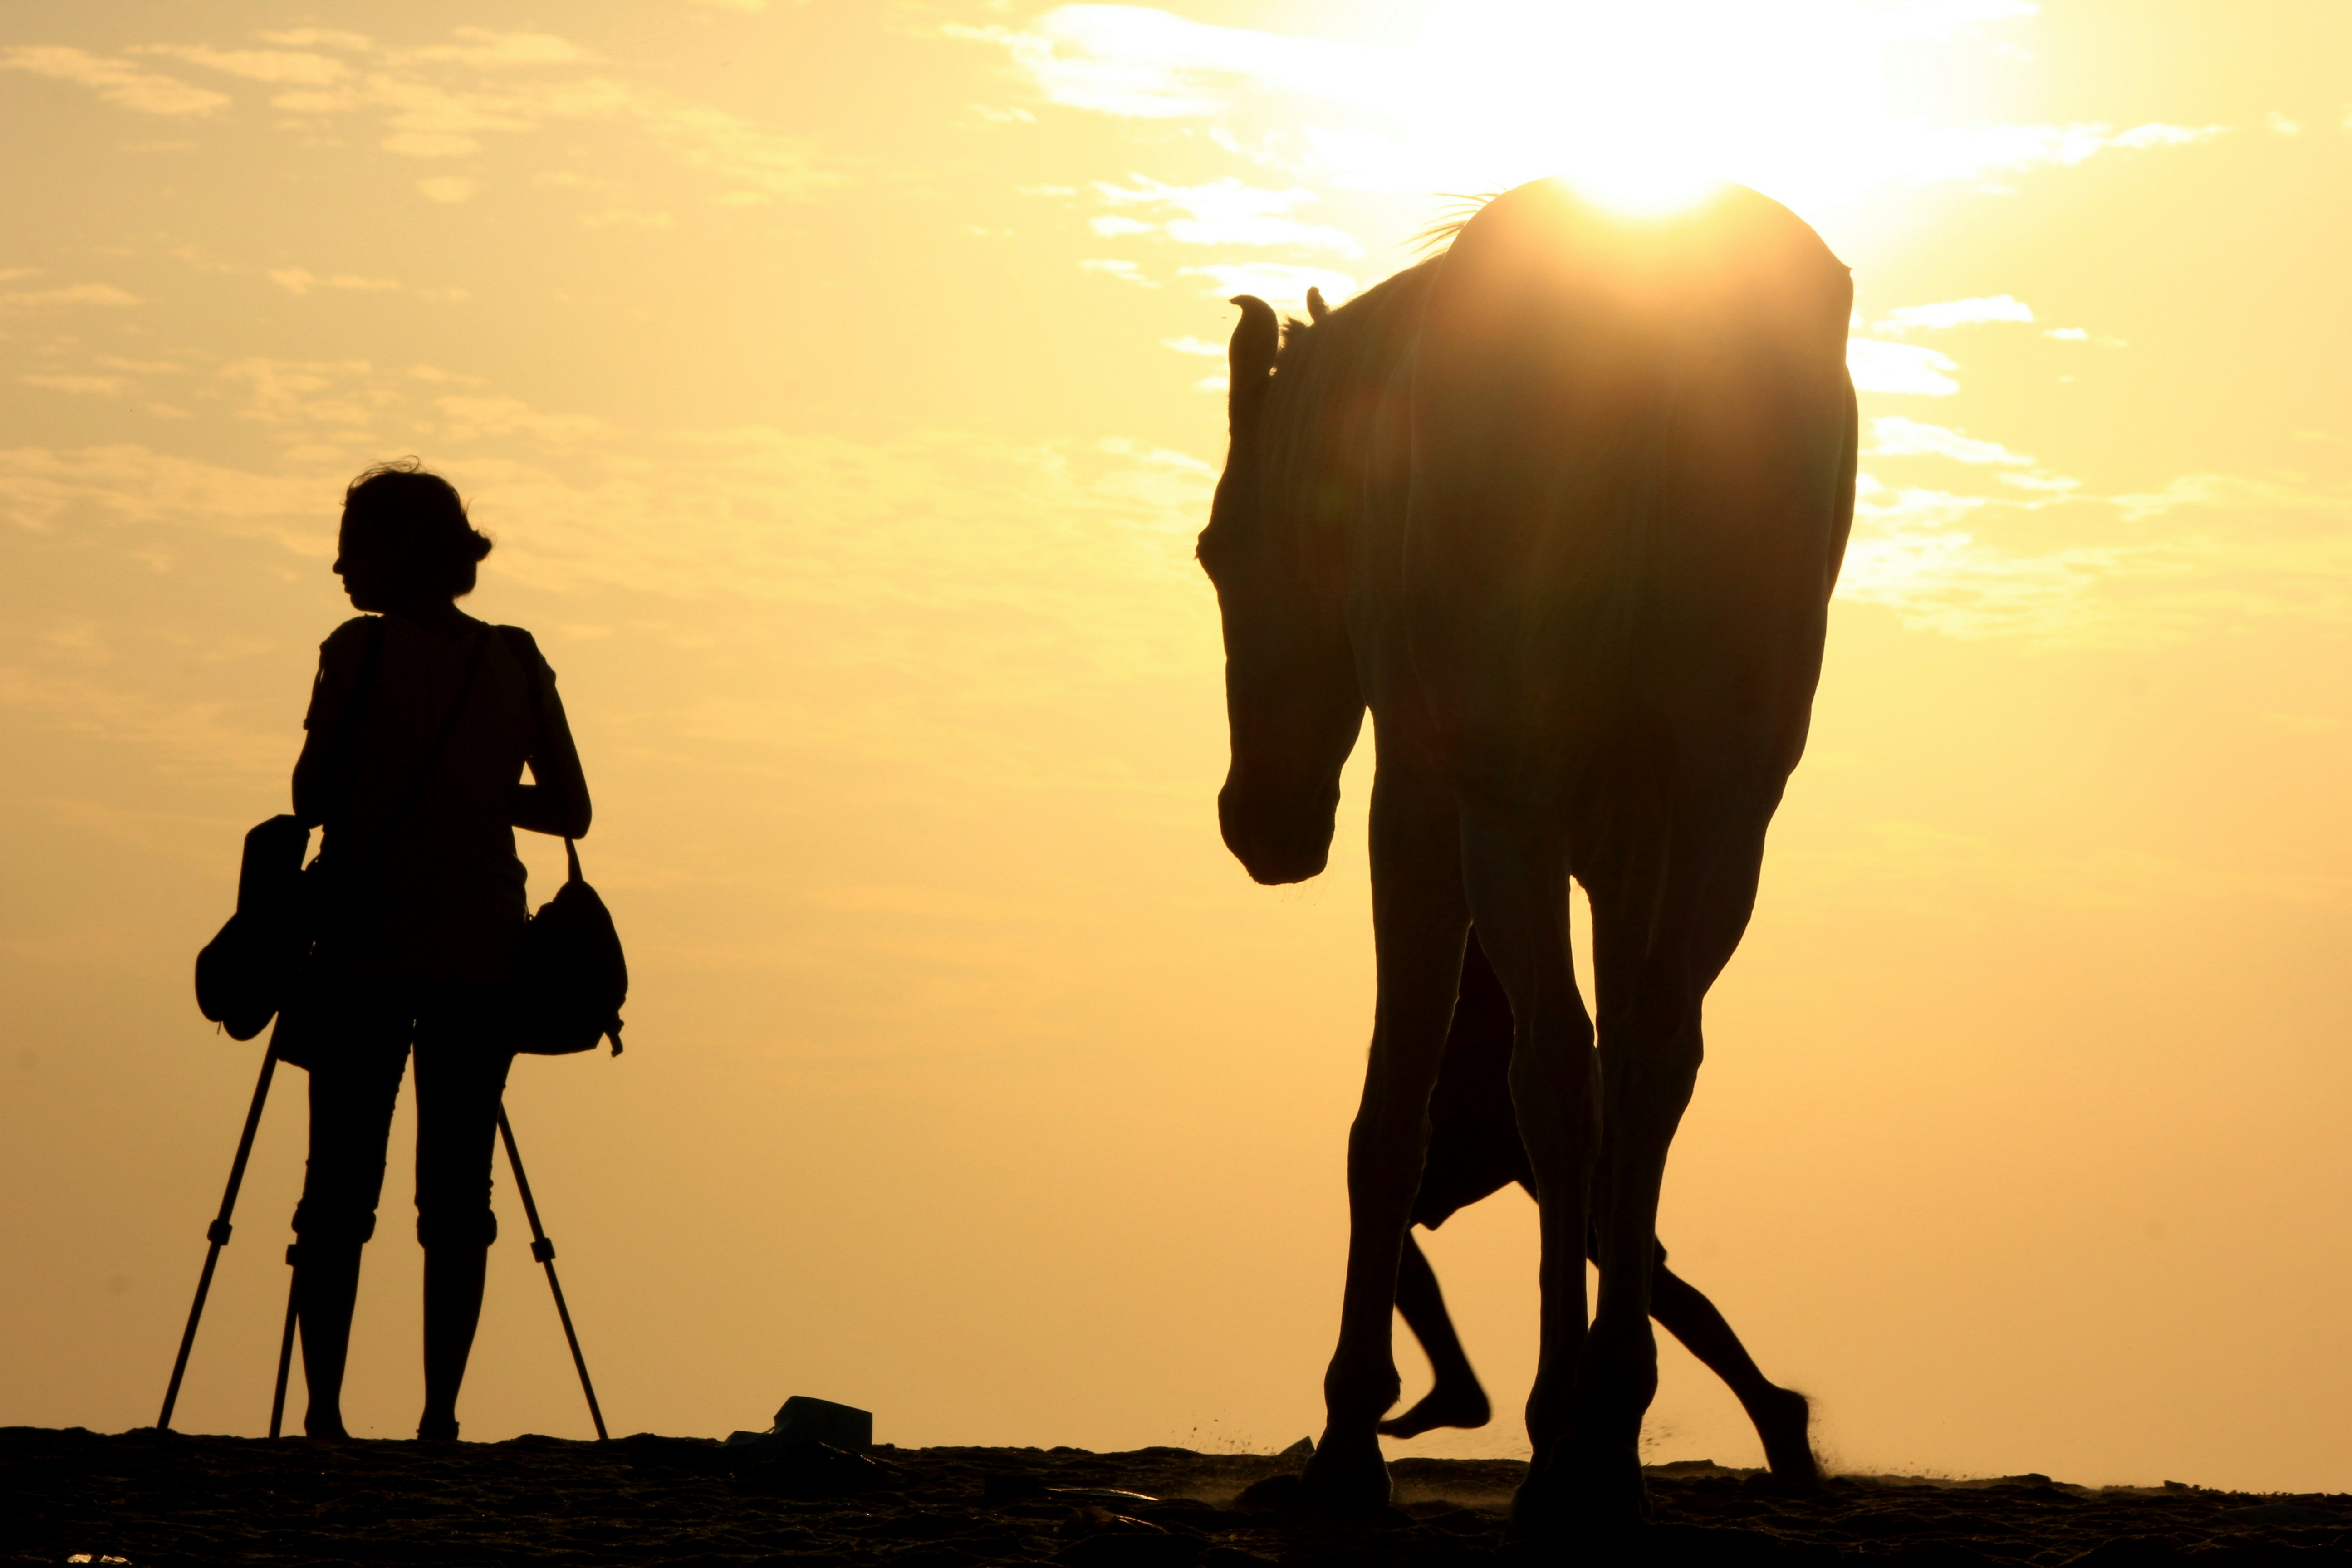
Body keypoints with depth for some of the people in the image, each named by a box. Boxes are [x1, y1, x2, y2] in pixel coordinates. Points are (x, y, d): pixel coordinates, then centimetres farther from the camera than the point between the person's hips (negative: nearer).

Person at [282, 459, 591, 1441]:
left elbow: (312, 799, -7)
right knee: (457, 1194, 5)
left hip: (366, 953, -3)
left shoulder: (360, 651, -6)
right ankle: (441, 1418, 0)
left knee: (340, 1189, 1)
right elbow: (569, 811, 8)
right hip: (484, 956, 3)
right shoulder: (519, 662, 6)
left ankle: (324, 1414, -5)